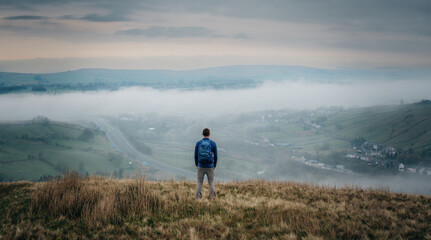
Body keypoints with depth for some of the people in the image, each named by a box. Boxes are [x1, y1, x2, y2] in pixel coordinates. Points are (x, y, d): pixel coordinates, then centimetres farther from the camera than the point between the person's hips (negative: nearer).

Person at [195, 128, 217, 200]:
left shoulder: (198, 143, -3)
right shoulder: (213, 143, -5)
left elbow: (196, 156, 1)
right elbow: (215, 156, -1)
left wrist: (197, 166, 14)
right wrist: (214, 166, 11)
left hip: (200, 167, 0)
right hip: (210, 167, 0)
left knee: (199, 184, 9)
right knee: (211, 184, 9)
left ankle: (198, 199, 5)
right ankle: (213, 198, 4)